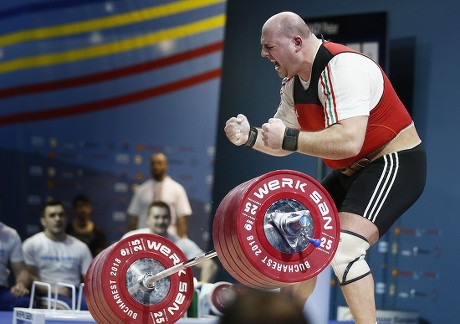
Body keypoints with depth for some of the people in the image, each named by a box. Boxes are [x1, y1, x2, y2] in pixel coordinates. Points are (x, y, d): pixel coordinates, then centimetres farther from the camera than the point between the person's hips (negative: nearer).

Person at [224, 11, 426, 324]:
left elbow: (349, 141, -36)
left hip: (395, 163, -10)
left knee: (344, 246, -26)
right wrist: (250, 136, -9)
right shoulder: (294, 82, 4)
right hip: (353, 171, 10)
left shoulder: (343, 68, -26)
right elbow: (282, 141, 10)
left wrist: (289, 138, -35)